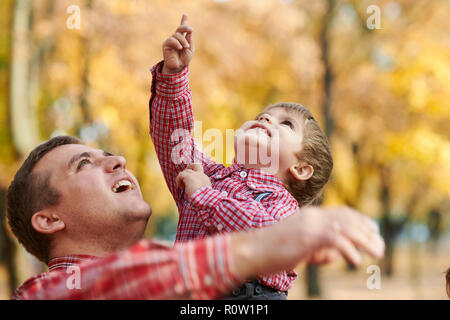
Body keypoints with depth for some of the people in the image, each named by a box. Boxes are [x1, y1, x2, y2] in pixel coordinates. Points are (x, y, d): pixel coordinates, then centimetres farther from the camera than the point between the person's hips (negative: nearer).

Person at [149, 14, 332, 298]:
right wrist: (173, 72, 3)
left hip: (254, 293, -3)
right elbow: (173, 132, 16)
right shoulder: (209, 175, 23)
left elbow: (270, 243, -11)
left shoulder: (282, 201, 9)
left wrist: (205, 195, -6)